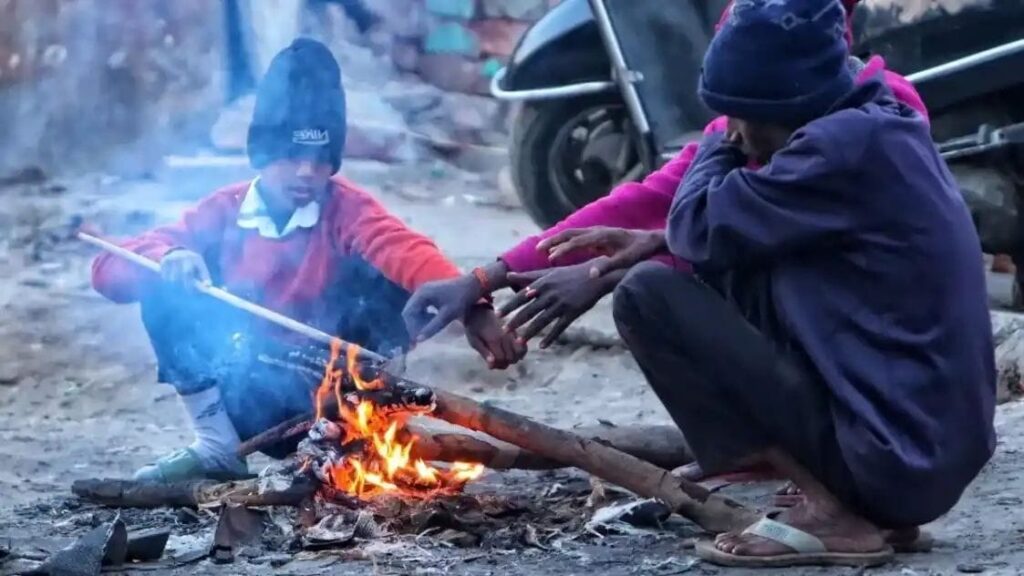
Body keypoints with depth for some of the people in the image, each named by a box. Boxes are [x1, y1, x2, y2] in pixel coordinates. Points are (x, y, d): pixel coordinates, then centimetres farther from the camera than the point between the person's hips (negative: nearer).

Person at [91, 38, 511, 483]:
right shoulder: (223, 211, -2)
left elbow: (408, 253, -33)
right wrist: (166, 258, -29)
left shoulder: (345, 209, -10)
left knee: (387, 280, -24)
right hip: (250, 400, 3)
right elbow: (109, 269, -6)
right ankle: (217, 447, -10)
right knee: (165, 293, -18)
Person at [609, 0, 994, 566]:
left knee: (648, 293, -8)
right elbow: (738, 234, 23)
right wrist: (642, 242, 9)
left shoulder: (844, 144, -16)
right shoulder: (875, 128, 14)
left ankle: (828, 513, -11)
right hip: (935, 445, 10)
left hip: (893, 455, -10)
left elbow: (698, 232, -13)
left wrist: (719, 148, 7)